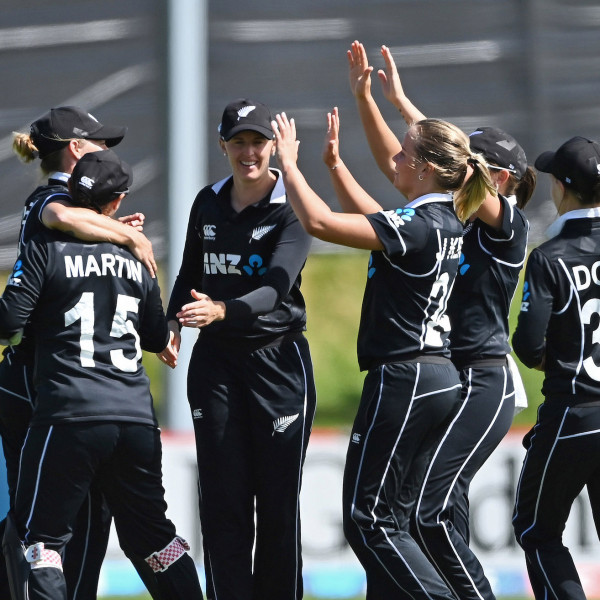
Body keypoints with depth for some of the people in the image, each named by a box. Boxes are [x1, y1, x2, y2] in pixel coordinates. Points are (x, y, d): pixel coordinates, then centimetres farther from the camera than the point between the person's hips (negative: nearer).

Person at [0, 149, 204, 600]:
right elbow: (158, 339, 22)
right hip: (137, 418, 5)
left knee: (39, 536, -1)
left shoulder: (47, 249, -3)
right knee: (151, 530, 18)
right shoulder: (133, 259, 11)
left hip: (70, 415, -5)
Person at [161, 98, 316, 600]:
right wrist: (171, 324, 5)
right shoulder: (208, 204, 8)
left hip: (279, 359, -4)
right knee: (223, 500, -1)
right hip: (216, 361, 4)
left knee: (278, 500, -1)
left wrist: (223, 310, -41)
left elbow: (276, 286, -24)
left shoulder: (291, 210, -9)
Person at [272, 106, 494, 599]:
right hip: (439, 378, 10)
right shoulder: (444, 222, 11)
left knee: (368, 521, -6)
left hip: (403, 380, -10)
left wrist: (289, 164, -9)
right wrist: (336, 164, 26)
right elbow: (374, 221, 30)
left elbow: (320, 223, -22)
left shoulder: (418, 225, -17)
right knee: (391, 520, 12)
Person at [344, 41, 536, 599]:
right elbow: (394, 163, 15)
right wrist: (364, 98, 7)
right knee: (442, 511, 8)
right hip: (448, 379, 9)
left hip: (481, 382, -9)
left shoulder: (509, 225, -8)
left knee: (428, 511, -16)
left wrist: (401, 101, -19)